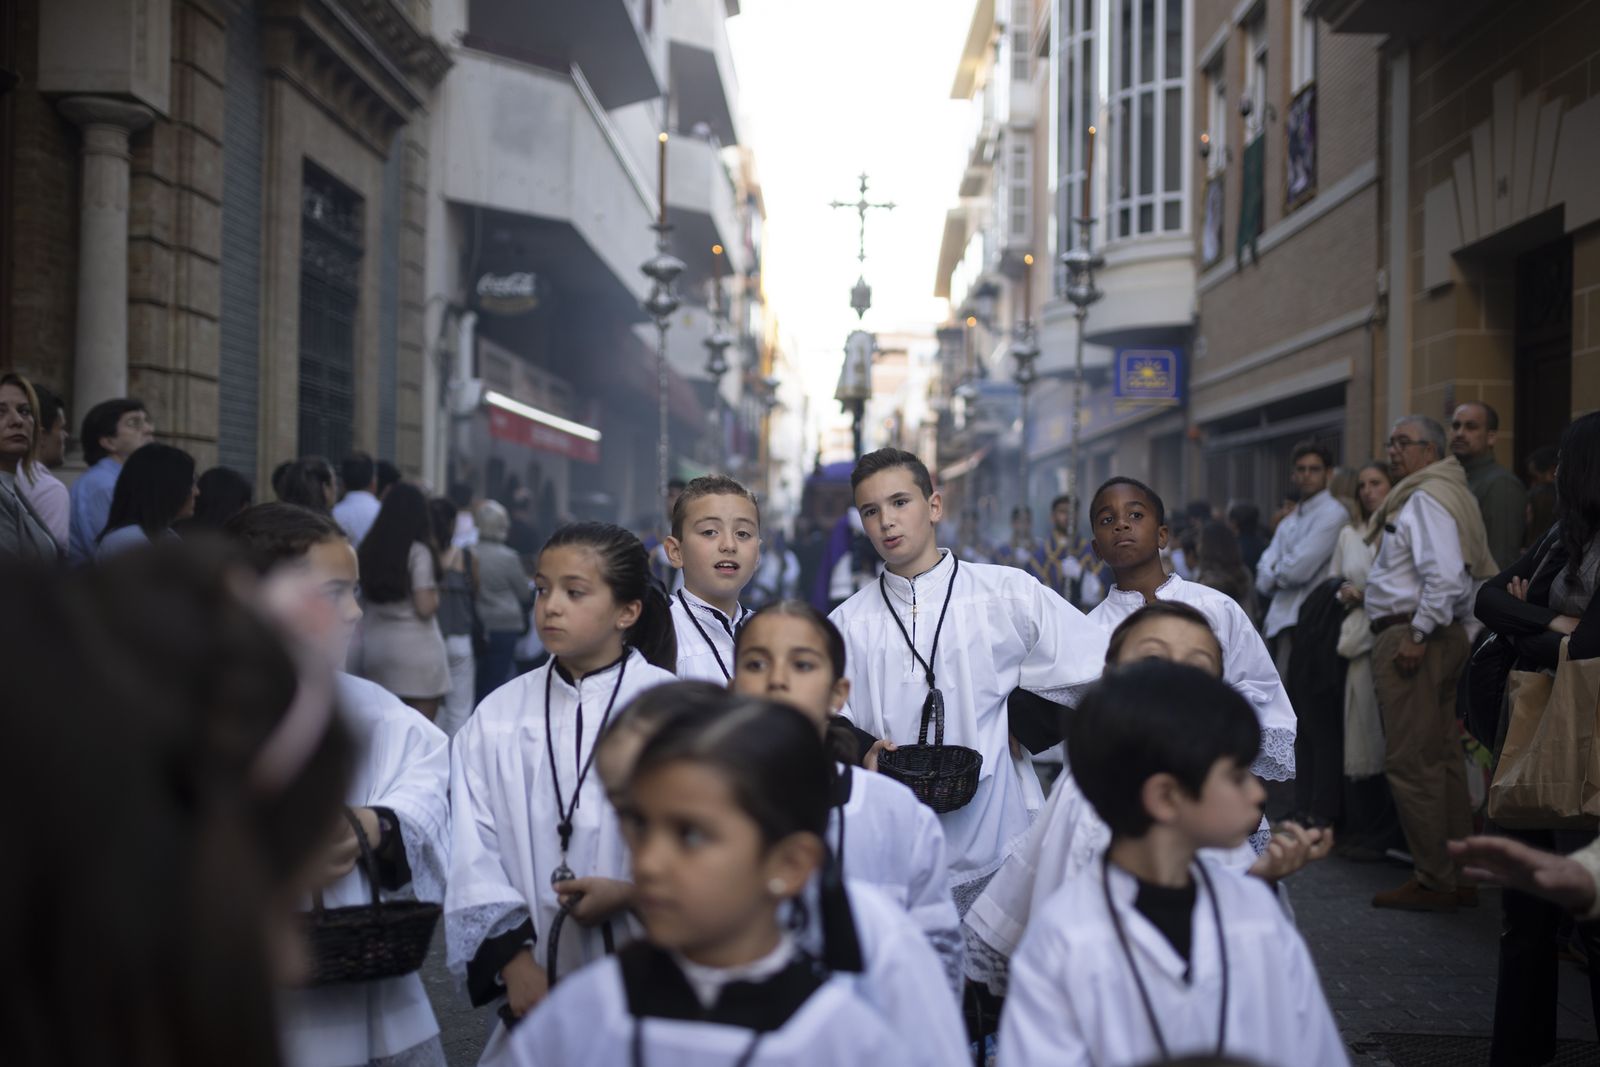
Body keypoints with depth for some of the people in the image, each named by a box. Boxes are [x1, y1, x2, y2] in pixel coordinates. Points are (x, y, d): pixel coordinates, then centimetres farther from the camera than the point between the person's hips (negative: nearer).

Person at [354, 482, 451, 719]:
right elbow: (425, 607, -14)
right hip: (416, 648, -5)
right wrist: (436, 594, 5)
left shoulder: (368, 549, 6)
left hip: (373, 645, 5)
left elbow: (364, 595, 9)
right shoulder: (418, 552, -10)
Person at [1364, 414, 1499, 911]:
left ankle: (1433, 880, -3)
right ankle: (1461, 874, 19)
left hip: (1411, 638, -11)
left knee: (1410, 763, -7)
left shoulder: (1426, 498, -12)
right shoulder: (1432, 494, 19)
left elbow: (1444, 576, -24)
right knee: (1443, 758, 13)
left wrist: (1418, 635, -21)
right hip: (1442, 637, 11)